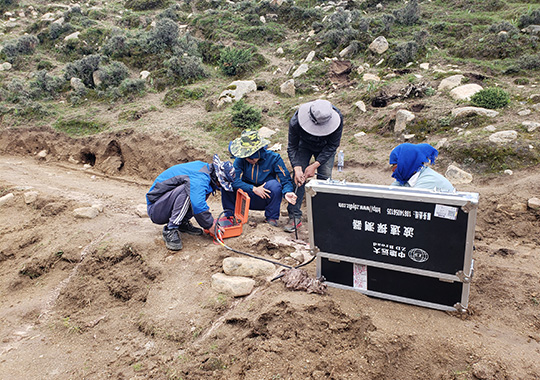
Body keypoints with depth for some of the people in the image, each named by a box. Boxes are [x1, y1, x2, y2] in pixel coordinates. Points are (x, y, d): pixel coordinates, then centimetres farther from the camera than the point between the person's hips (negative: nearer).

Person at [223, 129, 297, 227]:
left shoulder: (273, 158, -14)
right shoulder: (240, 159, -11)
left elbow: (285, 180, -15)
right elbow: (235, 180, -22)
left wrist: (287, 192, -37)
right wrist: (254, 189, -32)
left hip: (266, 198, -1)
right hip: (246, 199, 1)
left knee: (274, 184, -32)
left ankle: (272, 217, -11)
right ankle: (230, 214, 0)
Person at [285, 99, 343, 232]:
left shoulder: (337, 118, -37)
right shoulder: (295, 121, -38)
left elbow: (332, 146, -23)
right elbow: (292, 147, -24)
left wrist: (315, 165, -30)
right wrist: (297, 168, -38)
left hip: (325, 147, 1)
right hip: (304, 145, 0)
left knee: (325, 177, -10)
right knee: (298, 178, -12)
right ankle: (295, 216, -6)